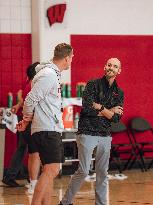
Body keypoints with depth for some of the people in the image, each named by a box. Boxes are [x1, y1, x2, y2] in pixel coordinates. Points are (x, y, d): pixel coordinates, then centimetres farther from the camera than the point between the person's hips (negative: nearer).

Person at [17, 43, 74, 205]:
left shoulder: (53, 74, 18)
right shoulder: (48, 75, -14)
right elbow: (30, 100, -16)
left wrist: (26, 120, 15)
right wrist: (27, 120, -1)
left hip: (53, 130, 10)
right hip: (47, 130, -10)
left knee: (51, 172, 10)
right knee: (50, 170, -17)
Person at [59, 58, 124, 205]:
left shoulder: (119, 93, 11)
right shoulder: (93, 85, -2)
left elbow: (116, 118, 0)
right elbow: (87, 108, -16)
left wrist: (99, 107, -9)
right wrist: (109, 111, -7)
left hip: (105, 135, 5)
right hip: (87, 133, -5)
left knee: (102, 172, 9)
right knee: (83, 171, -8)